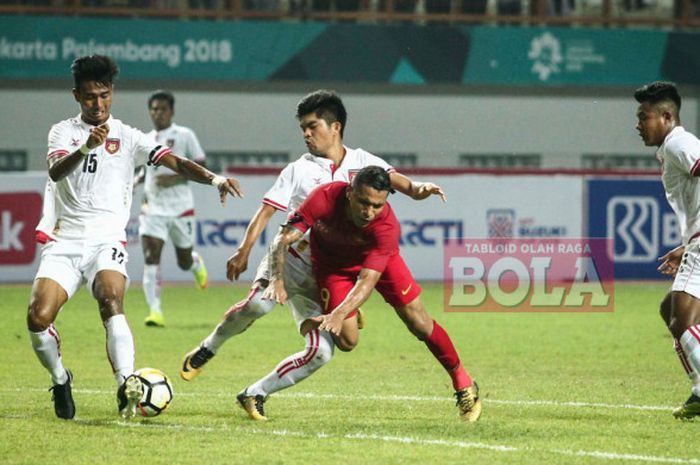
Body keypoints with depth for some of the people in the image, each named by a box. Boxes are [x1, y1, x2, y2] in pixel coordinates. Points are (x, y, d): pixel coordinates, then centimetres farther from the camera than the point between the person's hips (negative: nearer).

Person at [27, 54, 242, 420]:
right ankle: (60, 380, 11)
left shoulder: (126, 136, 8)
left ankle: (127, 386, -41)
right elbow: (55, 171, -12)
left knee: (111, 301, -30)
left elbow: (175, 162, -4)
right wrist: (86, 147, -33)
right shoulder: (63, 131, 9)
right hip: (63, 242, 1)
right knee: (38, 316, -16)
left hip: (106, 241, -1)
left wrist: (214, 179, -23)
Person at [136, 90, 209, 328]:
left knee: (184, 262, 11)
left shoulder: (184, 136, -4)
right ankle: (155, 312, -17)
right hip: (153, 208, 2)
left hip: (180, 208, -2)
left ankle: (197, 264, 50)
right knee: (150, 257, -16)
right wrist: (137, 181, 4)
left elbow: (202, 168, -6)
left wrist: (174, 179, -18)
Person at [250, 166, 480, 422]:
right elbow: (283, 239, -36)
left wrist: (338, 315, -59)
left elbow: (367, 280, -44)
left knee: (419, 324, -2)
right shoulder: (323, 199, -38)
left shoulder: (386, 225, -40)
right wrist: (277, 280, -53)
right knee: (346, 340, -16)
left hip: (379, 260, 0)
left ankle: (463, 383, 17)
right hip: (333, 264, 0)